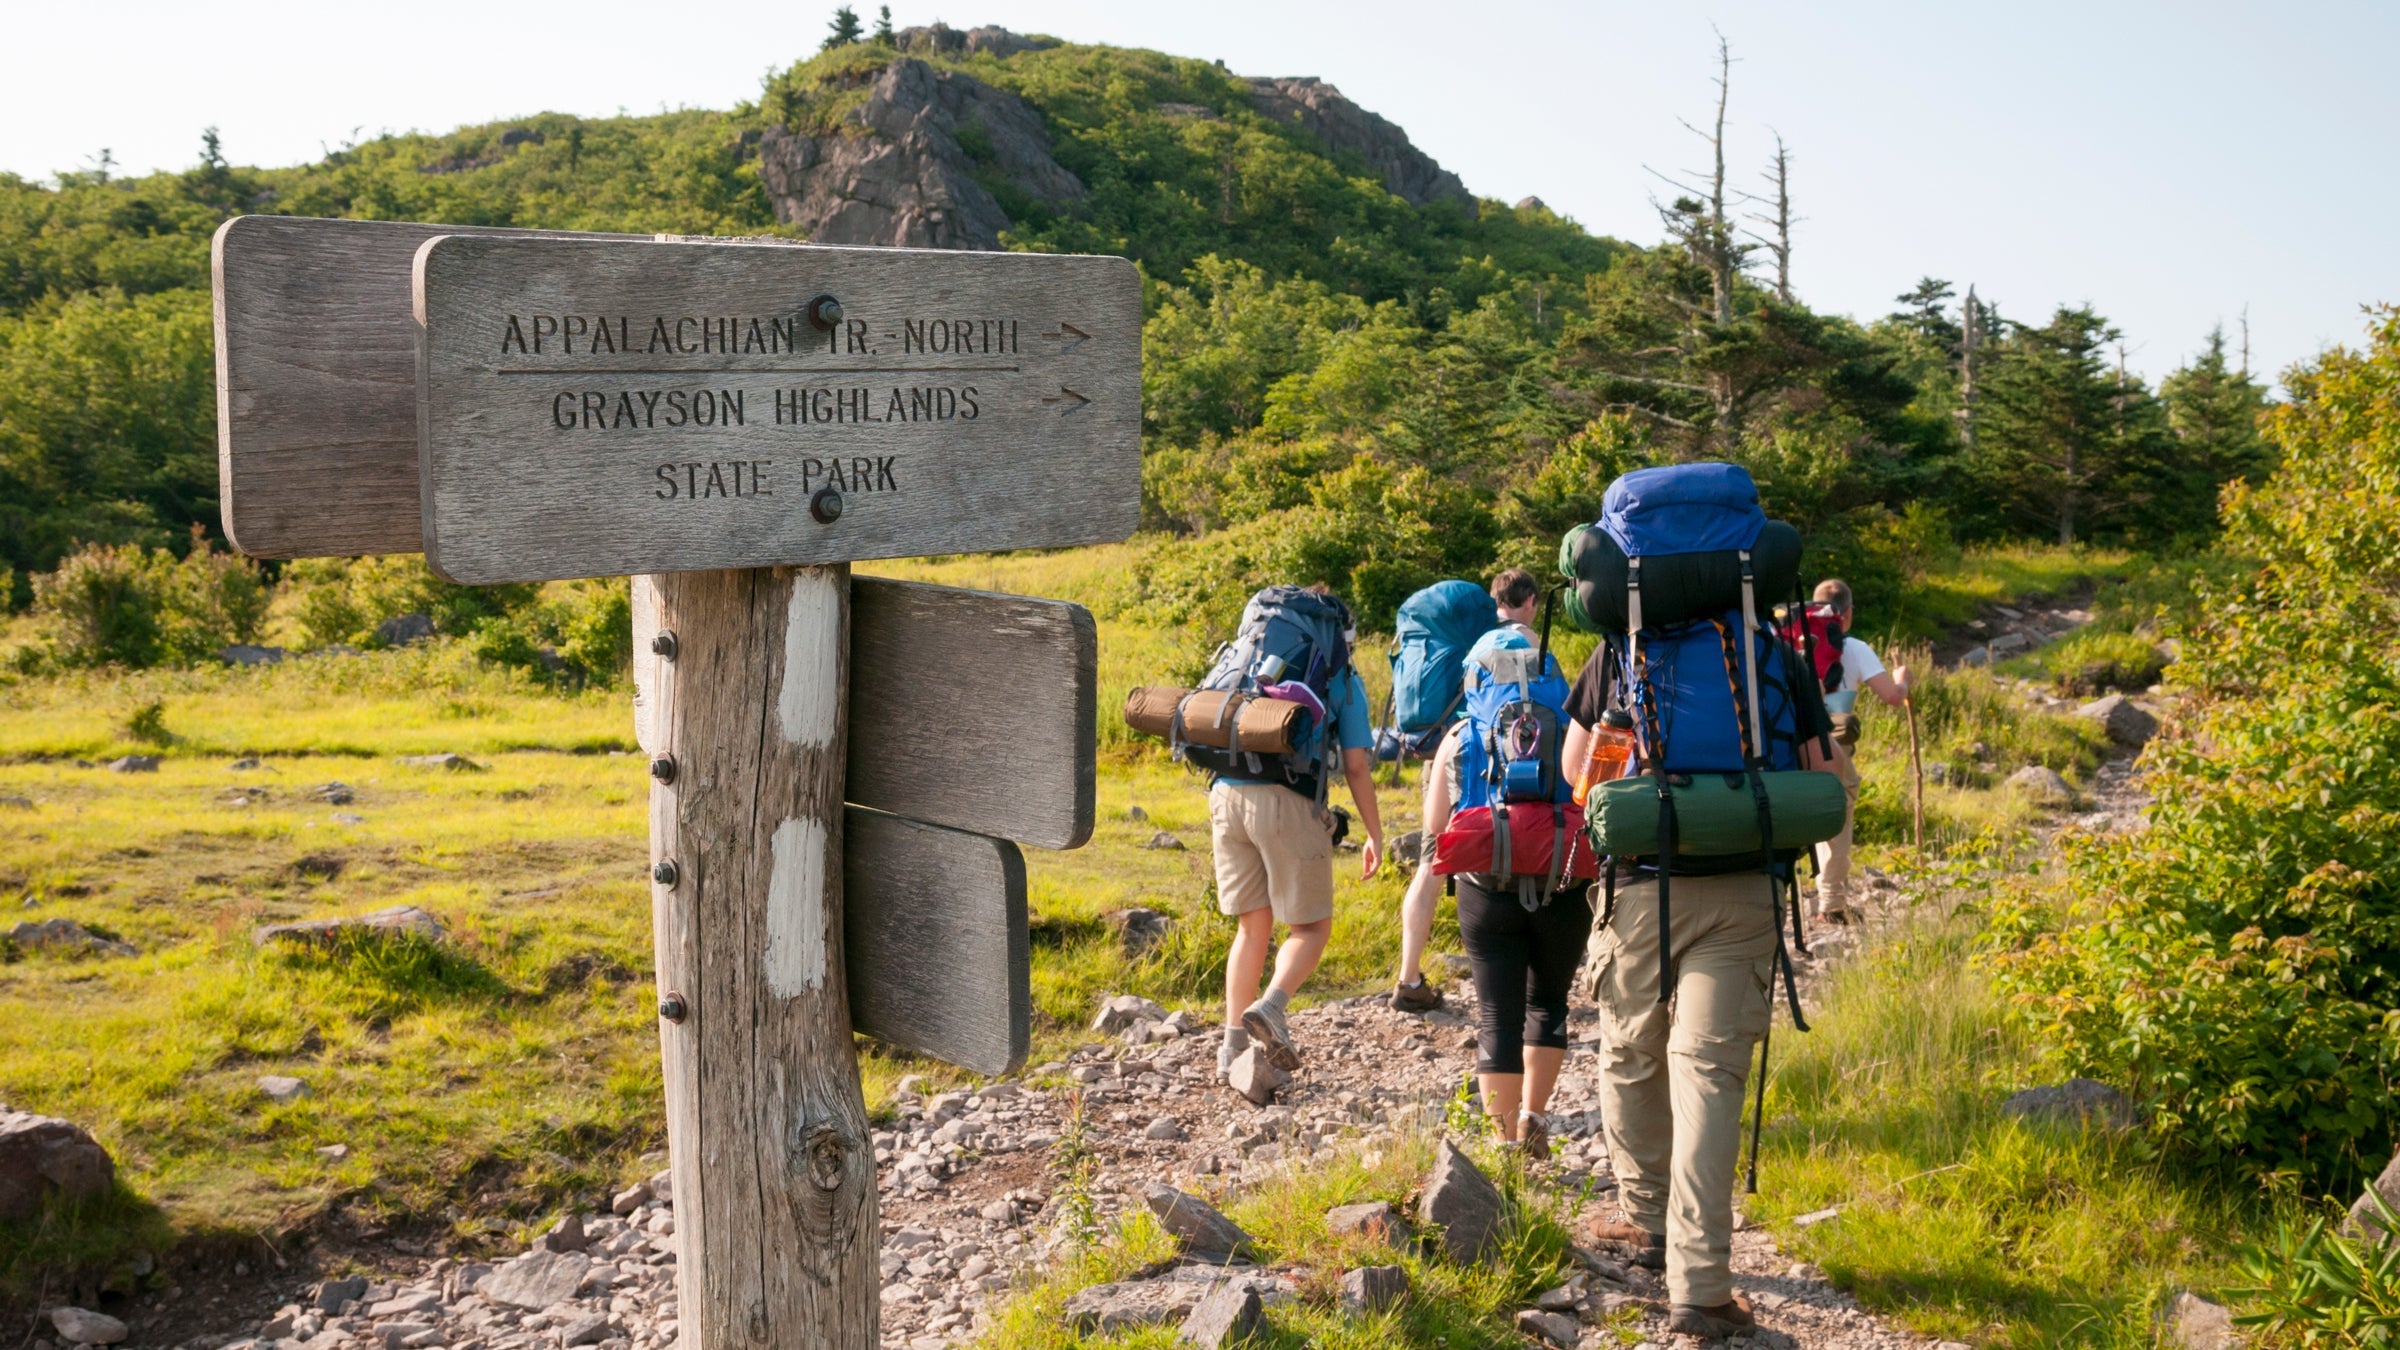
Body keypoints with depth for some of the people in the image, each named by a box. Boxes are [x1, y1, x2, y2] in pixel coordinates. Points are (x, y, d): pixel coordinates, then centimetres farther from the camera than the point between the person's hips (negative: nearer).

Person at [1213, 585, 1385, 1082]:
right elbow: (1356, 765, 5)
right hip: (1287, 800, -4)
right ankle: (1269, 1008, -16)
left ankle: (1234, 1043, 12)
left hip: (1227, 795, 4)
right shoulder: (1343, 680, 11)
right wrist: (1375, 834, 12)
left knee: (1253, 925, 16)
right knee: (1312, 926, 8)